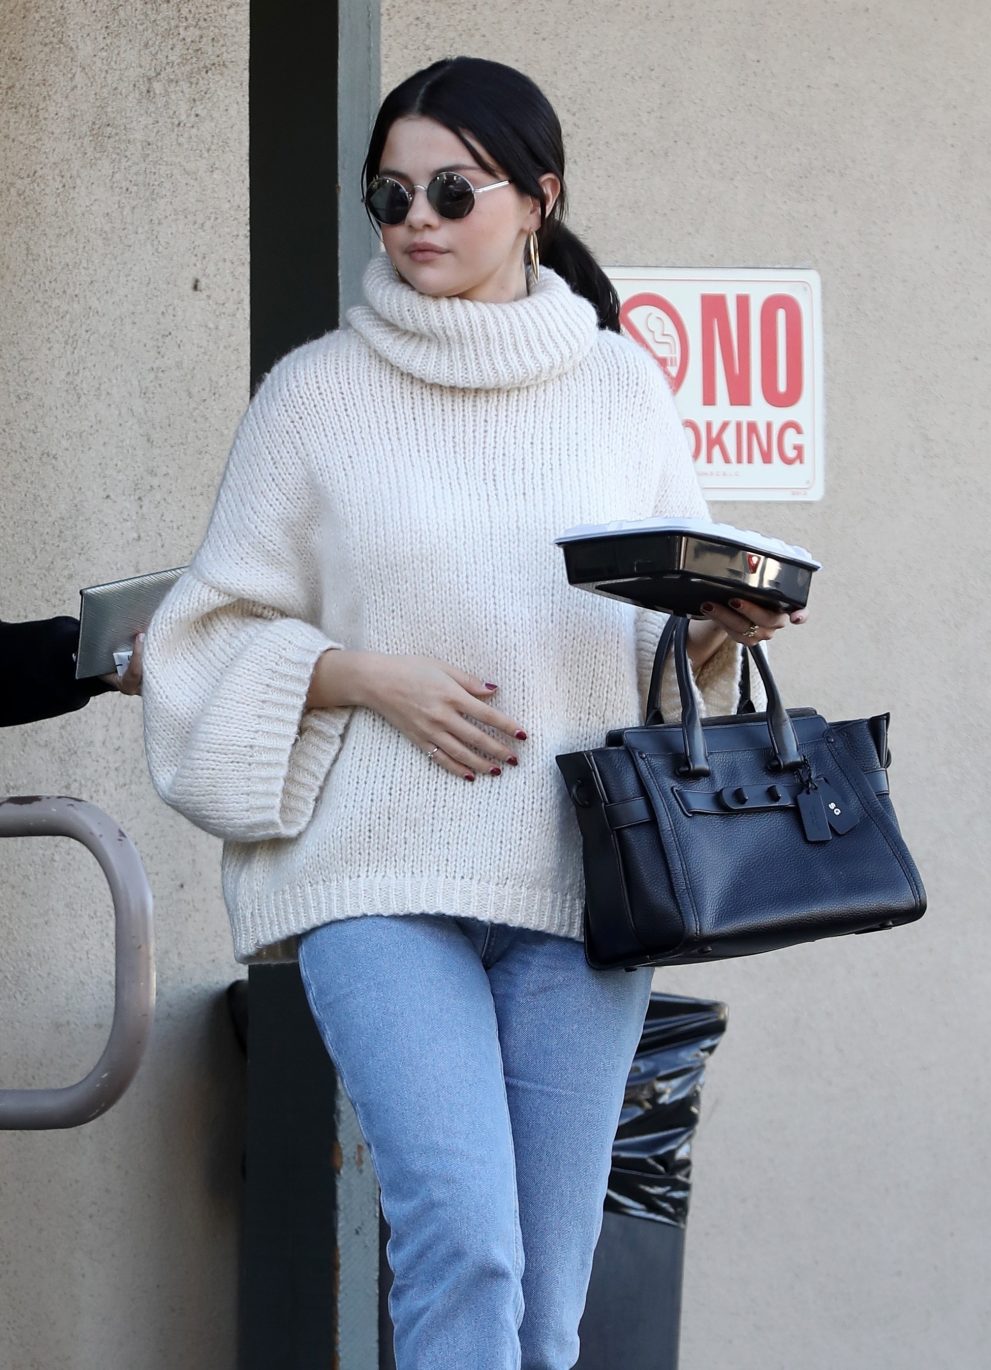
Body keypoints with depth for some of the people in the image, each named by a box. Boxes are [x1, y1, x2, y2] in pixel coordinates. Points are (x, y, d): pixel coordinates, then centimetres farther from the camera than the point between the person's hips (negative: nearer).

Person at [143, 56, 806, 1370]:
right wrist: (378, 679, -9)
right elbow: (225, 629, 7)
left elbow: (673, 641, 17)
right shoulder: (320, 391, 5)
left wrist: (722, 627, -5)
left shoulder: (623, 387, 11)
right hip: (381, 874, -2)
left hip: (579, 877, 2)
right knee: (462, 1241, -18)